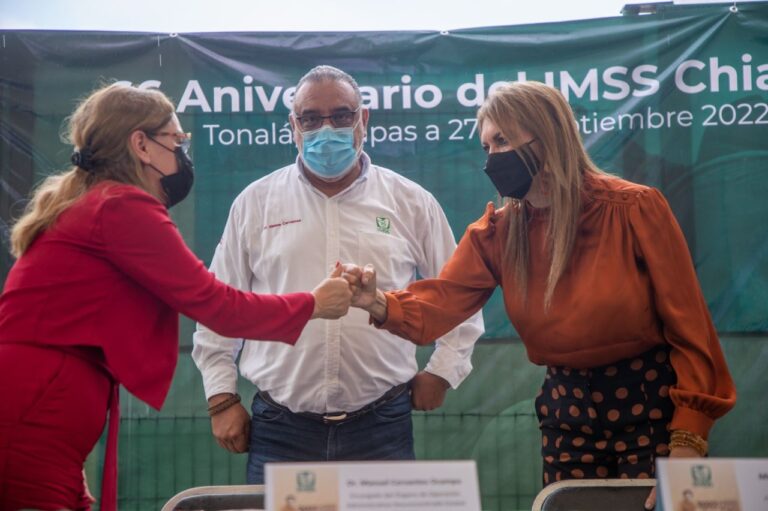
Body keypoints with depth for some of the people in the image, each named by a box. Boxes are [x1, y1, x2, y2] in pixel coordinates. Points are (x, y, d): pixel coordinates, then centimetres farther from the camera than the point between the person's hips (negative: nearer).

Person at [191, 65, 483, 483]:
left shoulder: (412, 203, 6)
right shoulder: (255, 203, 6)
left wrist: (442, 370, 7)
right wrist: (221, 397, 5)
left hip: (381, 424, 0)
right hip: (280, 428, 0)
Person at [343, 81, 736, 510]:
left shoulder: (634, 209, -12)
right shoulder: (497, 233, 1)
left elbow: (690, 329, -12)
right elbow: (435, 308, -9)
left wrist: (688, 439, -18)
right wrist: (379, 304, -32)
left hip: (652, 404, -4)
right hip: (567, 411, 4)